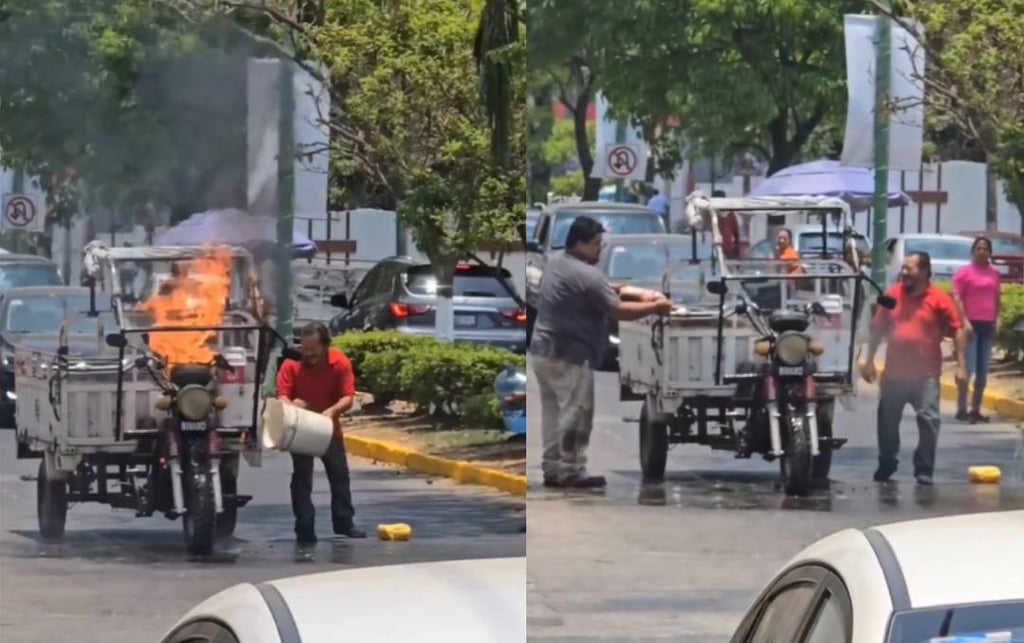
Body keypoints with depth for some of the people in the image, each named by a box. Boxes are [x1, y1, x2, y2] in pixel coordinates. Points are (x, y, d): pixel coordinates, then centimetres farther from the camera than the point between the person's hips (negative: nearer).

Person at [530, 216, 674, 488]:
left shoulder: (556, 263, 13)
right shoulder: (586, 274, -19)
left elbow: (604, 291, 21)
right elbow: (618, 310, -15)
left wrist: (639, 293, 13)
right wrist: (654, 307, -4)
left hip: (543, 350, 10)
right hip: (568, 356, -10)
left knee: (553, 412, 12)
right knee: (575, 414, -5)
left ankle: (552, 468, 14)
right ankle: (571, 470, -4)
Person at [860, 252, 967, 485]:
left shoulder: (939, 299, -5)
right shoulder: (893, 295, 4)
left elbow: (957, 331, -4)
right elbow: (878, 330, 11)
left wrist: (960, 365, -9)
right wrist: (869, 361, 10)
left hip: (925, 375, -3)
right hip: (894, 372, 3)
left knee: (929, 421, -5)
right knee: (887, 421, 10)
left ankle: (924, 469, 5)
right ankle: (886, 465, 25)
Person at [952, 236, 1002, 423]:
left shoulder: (994, 273, 13)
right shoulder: (964, 271, -3)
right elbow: (957, 298, -8)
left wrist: (995, 322, 12)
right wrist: (964, 321, -16)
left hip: (987, 325, 6)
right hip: (970, 324, -6)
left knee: (983, 371, 5)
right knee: (968, 369, -11)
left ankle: (976, 409, 11)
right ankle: (961, 410, -9)